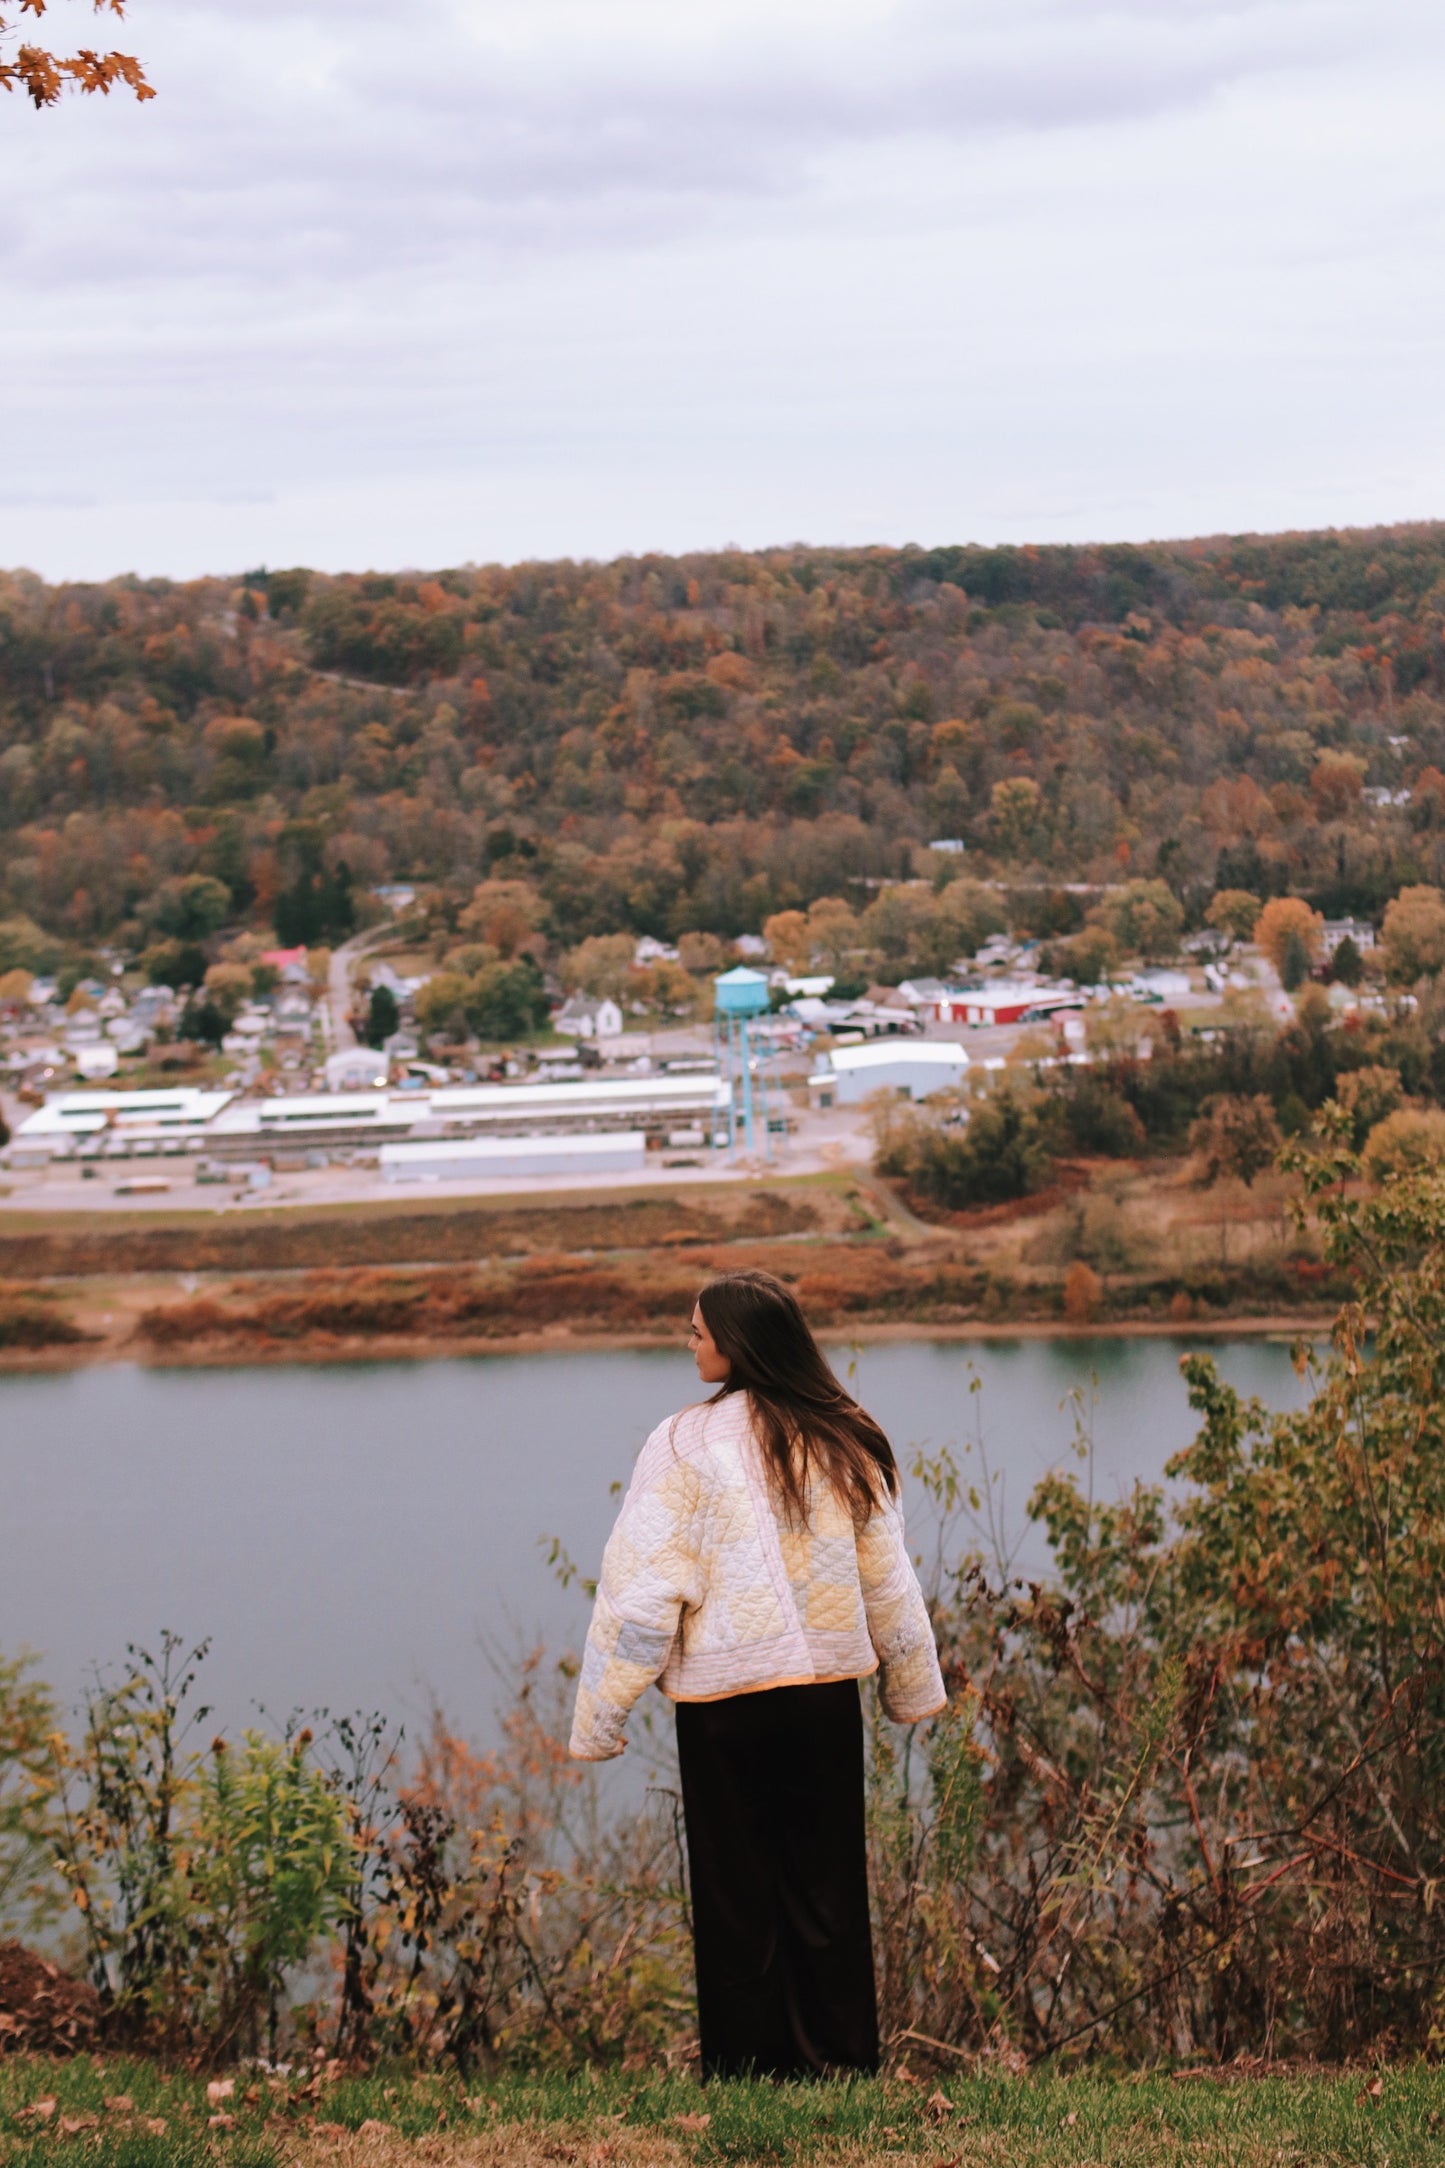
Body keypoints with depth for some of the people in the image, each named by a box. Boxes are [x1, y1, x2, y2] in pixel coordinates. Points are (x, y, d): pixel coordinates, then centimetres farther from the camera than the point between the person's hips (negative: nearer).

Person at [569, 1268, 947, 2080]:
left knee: (737, 1896, 6)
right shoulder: (844, 1445, 4)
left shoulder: (687, 1446, -9)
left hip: (724, 1701, -4)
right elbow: (890, 1585, 12)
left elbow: (642, 1591, -11)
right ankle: (841, 2062, 15)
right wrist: (914, 1689, 24)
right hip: (828, 1693, 4)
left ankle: (748, 2068, 11)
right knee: (828, 1889, 12)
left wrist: (601, 1716, -6)